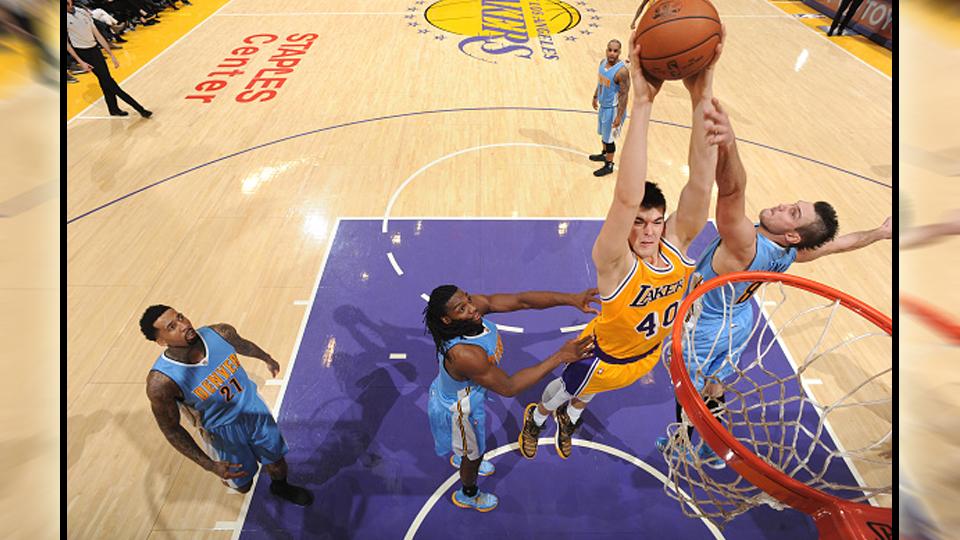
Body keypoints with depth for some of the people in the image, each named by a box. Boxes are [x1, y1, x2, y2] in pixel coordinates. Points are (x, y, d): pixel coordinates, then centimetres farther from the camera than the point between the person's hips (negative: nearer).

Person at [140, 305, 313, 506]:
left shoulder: (221, 333, -24)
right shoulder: (161, 382, -31)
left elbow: (244, 346, 1)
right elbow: (171, 429, -17)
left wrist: (267, 359, 22)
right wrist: (210, 466, -19)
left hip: (254, 408, 3)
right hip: (222, 430, -2)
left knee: (277, 463, 20)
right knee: (243, 485, 18)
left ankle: (280, 487, 54)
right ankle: (229, 475, 53)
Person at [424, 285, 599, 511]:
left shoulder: (477, 304, -28)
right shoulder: (464, 355, -46)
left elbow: (521, 300, -28)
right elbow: (508, 387, -36)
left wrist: (571, 299, -39)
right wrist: (561, 357, -39)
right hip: (458, 410, -6)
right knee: (475, 455, 26)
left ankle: (460, 458, 74)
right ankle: (468, 495, 59)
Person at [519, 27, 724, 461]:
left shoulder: (676, 245, -24)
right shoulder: (614, 261, -38)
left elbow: (701, 184, -39)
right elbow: (627, 197, -57)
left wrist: (702, 97, -51)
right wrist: (642, 103, -62)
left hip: (648, 353, 5)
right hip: (603, 356, -5)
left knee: (585, 394, 34)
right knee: (562, 391, 25)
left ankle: (568, 420, 68)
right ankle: (535, 419, 60)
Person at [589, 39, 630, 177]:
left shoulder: (621, 71, -27)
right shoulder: (603, 62, -3)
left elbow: (624, 95, -24)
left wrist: (619, 116, -25)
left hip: (613, 108, -8)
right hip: (603, 105, 8)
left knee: (609, 138, 4)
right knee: (603, 133, 25)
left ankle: (609, 165, 20)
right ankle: (604, 154, 48)